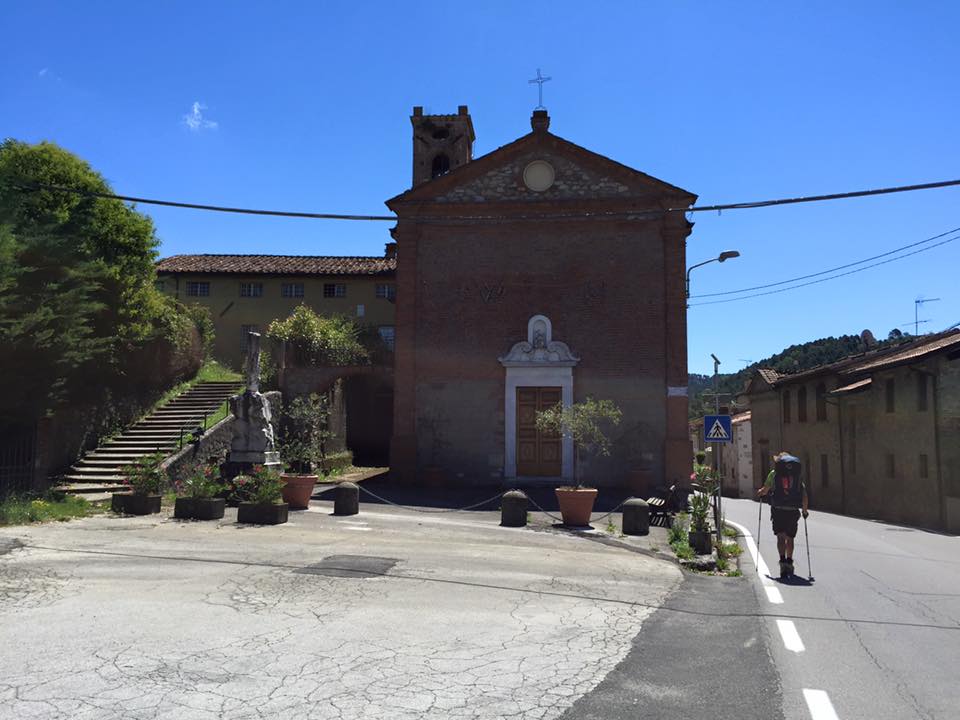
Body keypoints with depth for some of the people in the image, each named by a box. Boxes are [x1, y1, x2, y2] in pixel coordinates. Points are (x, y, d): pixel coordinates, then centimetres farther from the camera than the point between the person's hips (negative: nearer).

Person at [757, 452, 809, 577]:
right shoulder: (798, 474, 9)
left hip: (778, 510, -2)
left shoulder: (774, 473, 3)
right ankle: (789, 562, 23)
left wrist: (760, 493, 24)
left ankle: (783, 561, -18)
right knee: (790, 538, 16)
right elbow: (804, 495, 4)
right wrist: (805, 510, 15)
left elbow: (765, 490, 1)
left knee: (781, 537, -1)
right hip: (793, 511, 2)